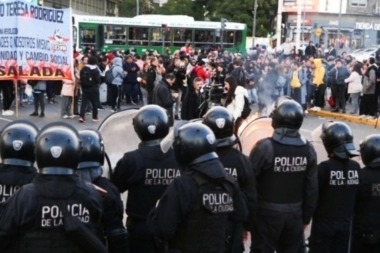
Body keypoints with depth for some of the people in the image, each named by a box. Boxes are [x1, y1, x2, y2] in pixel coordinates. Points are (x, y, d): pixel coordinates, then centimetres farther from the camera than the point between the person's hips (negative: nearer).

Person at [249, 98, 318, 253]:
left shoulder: (265, 147, -18)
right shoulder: (308, 149, -3)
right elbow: (312, 188, 1)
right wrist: (306, 217, 12)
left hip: (267, 213, -4)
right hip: (295, 214, 4)